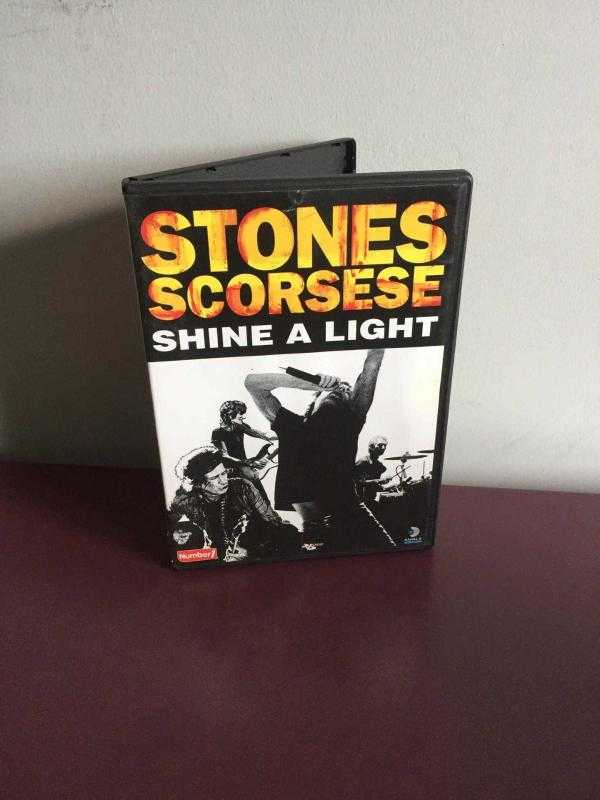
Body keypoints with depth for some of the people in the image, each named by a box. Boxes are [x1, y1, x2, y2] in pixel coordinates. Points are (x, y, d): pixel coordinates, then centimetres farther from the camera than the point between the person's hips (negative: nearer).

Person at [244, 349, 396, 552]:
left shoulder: (348, 424, 12)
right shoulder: (293, 427, 16)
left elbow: (373, 363, 10)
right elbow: (252, 382, 14)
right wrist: (311, 383, 6)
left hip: (351, 518, 0)